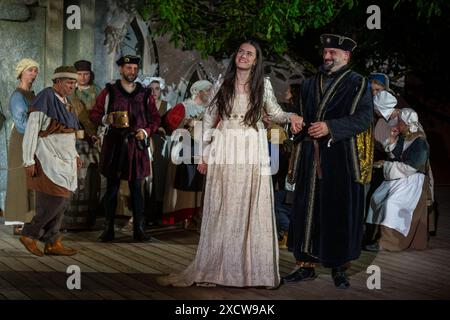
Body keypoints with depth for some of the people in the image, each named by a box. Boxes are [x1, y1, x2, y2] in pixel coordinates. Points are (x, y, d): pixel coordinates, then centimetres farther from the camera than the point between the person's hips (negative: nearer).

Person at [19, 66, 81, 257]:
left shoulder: (64, 103, 13)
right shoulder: (46, 98, -12)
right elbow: (31, 130, -14)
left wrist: (74, 155, 15)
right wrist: (29, 161, -17)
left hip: (64, 161, 9)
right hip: (49, 160, -9)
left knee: (61, 202, 7)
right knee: (55, 200, -12)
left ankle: (52, 244, 13)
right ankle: (29, 235, 4)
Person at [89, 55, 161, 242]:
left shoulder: (144, 94, 11)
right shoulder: (109, 92, 6)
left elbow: (155, 118, 15)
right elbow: (93, 114, 7)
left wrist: (146, 131, -4)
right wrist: (105, 119, -14)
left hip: (136, 145, 1)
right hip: (114, 144, -1)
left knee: (136, 189, 4)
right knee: (111, 188, 2)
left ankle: (138, 229, 8)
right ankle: (109, 229, 8)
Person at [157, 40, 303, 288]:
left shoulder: (263, 85, 3)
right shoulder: (221, 84, 5)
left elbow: (274, 112, 14)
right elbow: (209, 119, 9)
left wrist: (291, 117, -7)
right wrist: (205, 153, 7)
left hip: (253, 151, 0)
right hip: (224, 150, 1)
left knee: (253, 209, 1)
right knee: (220, 211, 3)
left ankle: (255, 269, 9)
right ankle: (212, 268, 10)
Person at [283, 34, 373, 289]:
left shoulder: (357, 83, 0)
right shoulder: (310, 84, 16)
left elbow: (364, 117, -11)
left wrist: (330, 127, -19)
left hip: (342, 158, -4)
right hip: (312, 159, 4)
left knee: (340, 212, 1)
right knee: (307, 209, 4)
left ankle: (339, 267, 11)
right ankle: (306, 265, 12)